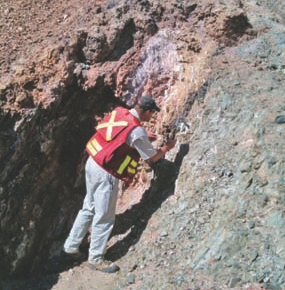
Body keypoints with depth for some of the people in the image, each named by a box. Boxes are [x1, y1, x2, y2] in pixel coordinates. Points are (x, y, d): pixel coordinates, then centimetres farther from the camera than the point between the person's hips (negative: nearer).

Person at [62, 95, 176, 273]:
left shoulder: (118, 112, 2)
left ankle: (71, 246, 30)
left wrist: (145, 139, 25)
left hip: (93, 164, 8)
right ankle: (96, 259, 18)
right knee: (104, 217, 5)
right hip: (106, 174, -8)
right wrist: (167, 147, 14)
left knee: (89, 208, 21)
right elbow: (153, 157, -3)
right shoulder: (137, 131, -18)